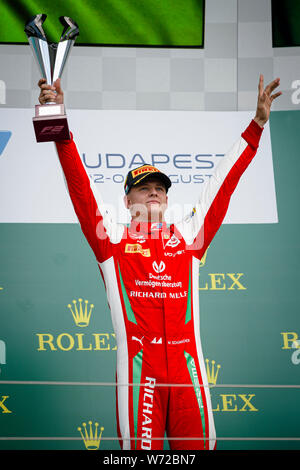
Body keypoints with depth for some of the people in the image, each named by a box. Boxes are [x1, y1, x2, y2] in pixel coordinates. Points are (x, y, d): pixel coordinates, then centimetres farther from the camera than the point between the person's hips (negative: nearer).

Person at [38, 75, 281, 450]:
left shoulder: (189, 236, 15)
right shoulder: (112, 239, 10)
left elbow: (223, 183, 15)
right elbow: (80, 187, 3)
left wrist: (257, 124, 15)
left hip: (187, 365, 2)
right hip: (137, 365, -2)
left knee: (199, 444, 0)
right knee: (141, 446, -3)